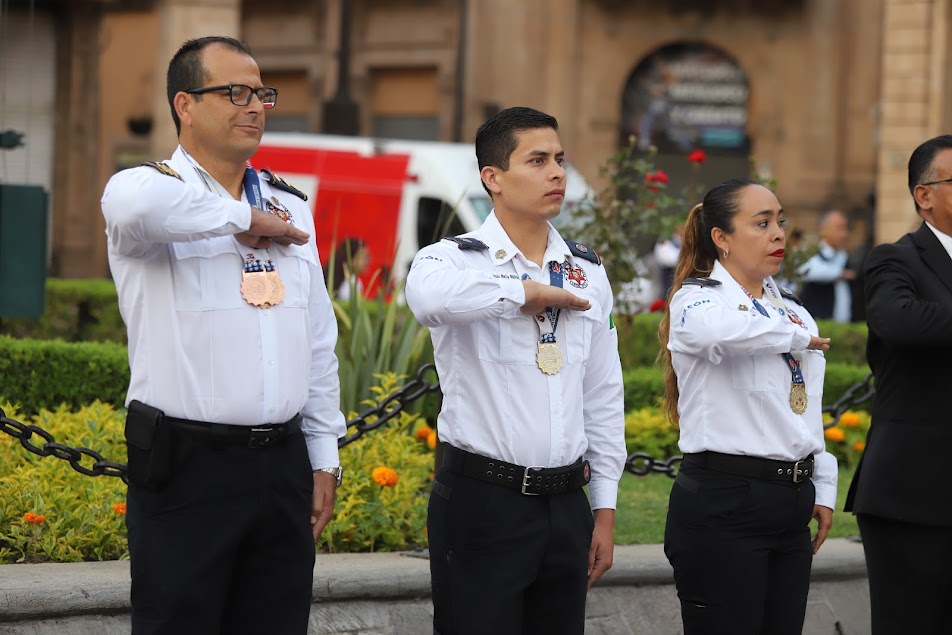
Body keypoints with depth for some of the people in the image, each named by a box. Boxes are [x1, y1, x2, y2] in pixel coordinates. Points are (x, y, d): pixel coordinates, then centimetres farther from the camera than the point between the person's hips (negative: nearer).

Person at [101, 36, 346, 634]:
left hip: (283, 465, 5)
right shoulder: (149, 187, -4)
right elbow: (138, 205, -33)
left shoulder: (290, 207, 16)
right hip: (186, 467, -5)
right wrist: (242, 218, -18)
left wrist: (324, 455, 15)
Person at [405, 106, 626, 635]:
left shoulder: (588, 272, 11)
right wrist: (525, 291, -20)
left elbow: (604, 396, 15)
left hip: (566, 503, 5)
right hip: (481, 504, -5)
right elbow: (429, 295, -33)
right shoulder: (457, 258, -6)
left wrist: (605, 509, 12)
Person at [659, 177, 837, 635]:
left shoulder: (794, 313, 17)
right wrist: (794, 337, -16)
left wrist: (822, 489, 19)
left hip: (791, 507, 7)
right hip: (723, 507, -7)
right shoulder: (697, 300, -6)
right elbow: (717, 330, -32)